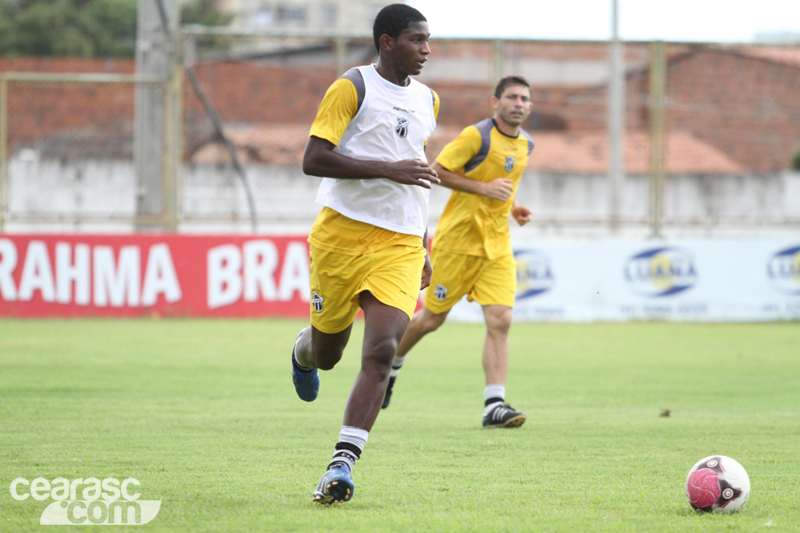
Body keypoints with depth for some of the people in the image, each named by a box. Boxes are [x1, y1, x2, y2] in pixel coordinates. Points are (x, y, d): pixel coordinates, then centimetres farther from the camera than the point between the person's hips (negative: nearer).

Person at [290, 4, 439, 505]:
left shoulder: (427, 101, 16)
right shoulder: (353, 87, -5)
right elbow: (313, 159, -14)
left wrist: (424, 249, 26)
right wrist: (389, 169, -21)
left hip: (400, 245, 4)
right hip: (342, 233, -4)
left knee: (380, 353, -15)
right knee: (327, 352, 9)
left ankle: (343, 464, -19)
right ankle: (303, 352, 47)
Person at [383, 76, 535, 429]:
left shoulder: (525, 145, 10)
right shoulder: (477, 136, -13)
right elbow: (438, 170, -13)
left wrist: (512, 207, 9)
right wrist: (484, 188, -20)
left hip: (497, 244, 5)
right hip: (459, 238, -5)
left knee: (500, 320, -10)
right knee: (432, 318, 5)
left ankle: (494, 405, -13)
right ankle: (390, 364, 33)